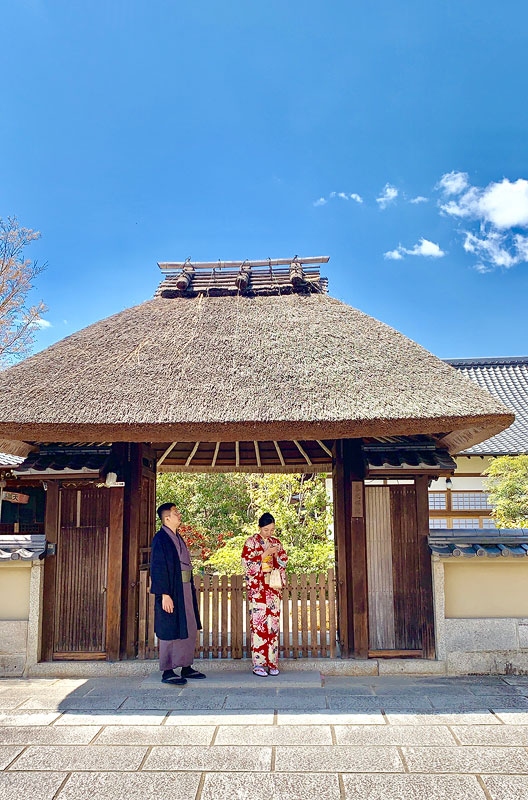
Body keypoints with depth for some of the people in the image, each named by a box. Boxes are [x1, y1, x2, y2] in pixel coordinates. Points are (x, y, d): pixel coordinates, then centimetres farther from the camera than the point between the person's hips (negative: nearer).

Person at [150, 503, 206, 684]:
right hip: (171, 592, -9)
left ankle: (186, 667, 21)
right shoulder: (160, 539, -12)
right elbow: (158, 569, -17)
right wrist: (165, 595, -21)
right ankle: (167, 671, 6)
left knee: (189, 630, 12)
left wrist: (191, 590, 18)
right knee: (170, 631, -2)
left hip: (185, 591, 9)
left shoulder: (177, 538, 15)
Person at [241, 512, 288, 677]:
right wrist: (264, 555, -15)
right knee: (258, 624, -7)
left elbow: (284, 563, 15)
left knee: (273, 623, 3)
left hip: (273, 588, 4)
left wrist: (277, 555, -6)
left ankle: (272, 662, 9)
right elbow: (246, 563, -8)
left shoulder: (276, 542, 12)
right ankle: (258, 663, -1)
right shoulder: (251, 542, -1)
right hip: (257, 588, -4)